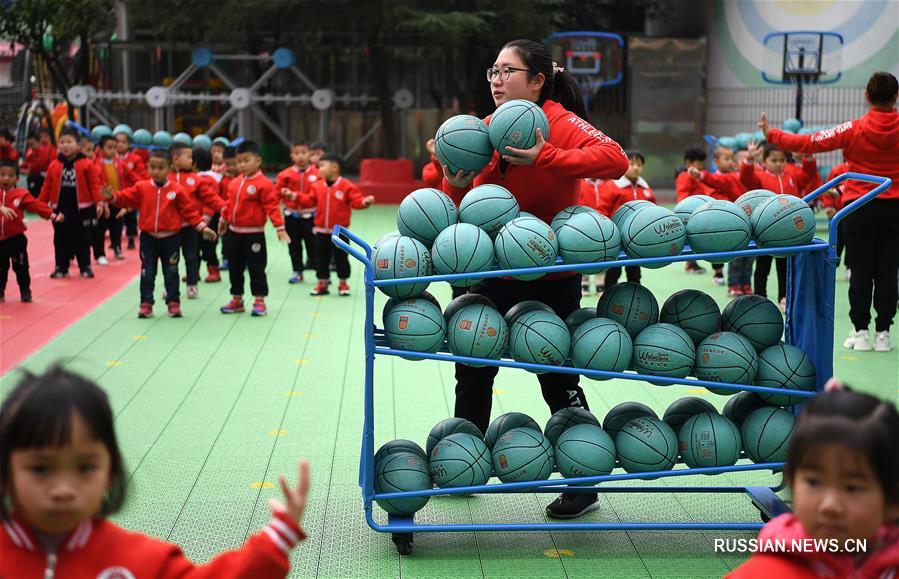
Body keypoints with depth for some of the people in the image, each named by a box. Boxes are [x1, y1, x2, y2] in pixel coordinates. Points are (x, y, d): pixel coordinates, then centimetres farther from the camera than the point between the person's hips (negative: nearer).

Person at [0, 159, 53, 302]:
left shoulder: (21, 194, -5)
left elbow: (36, 204, -13)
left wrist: (50, 214, -23)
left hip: (16, 238, -2)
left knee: (21, 267, 4)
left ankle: (25, 292, 16)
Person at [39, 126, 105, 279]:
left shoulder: (87, 164, -7)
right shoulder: (54, 165, 1)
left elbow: (94, 184, -8)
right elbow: (47, 187, 5)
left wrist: (99, 202, -16)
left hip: (82, 209, -2)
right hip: (60, 210, 2)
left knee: (82, 239, 7)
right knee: (61, 239, 8)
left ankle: (85, 267, 17)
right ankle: (61, 267, 18)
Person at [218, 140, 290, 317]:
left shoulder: (263, 183, -13)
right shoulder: (235, 183, 7)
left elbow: (272, 207, -15)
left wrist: (279, 227, -19)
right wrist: (223, 220, 30)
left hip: (254, 234, -7)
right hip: (234, 233, 7)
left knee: (256, 267, 0)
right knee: (235, 267, 13)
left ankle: (259, 301, 8)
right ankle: (236, 300, 24)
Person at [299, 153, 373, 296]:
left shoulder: (347, 186, -11)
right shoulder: (317, 186, 3)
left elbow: (356, 201, -16)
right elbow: (309, 201, 8)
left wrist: (365, 202, -35)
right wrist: (296, 196, -2)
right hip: (321, 231, 4)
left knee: (341, 258, 4)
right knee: (321, 258, 10)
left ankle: (343, 283, 20)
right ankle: (322, 283, 22)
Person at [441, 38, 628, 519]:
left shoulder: (557, 120, -14)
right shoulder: (487, 129, 5)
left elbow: (614, 158, -31)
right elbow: (470, 204, 11)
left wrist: (544, 158, -36)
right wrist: (456, 184, -11)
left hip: (551, 277, -7)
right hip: (497, 271, 7)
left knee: (557, 378, 1)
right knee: (472, 368, 14)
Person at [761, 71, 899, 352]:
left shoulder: (854, 129, -10)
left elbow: (810, 143, -9)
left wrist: (772, 135, 0)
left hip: (860, 209, -2)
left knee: (861, 273, 4)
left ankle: (861, 332, 7)